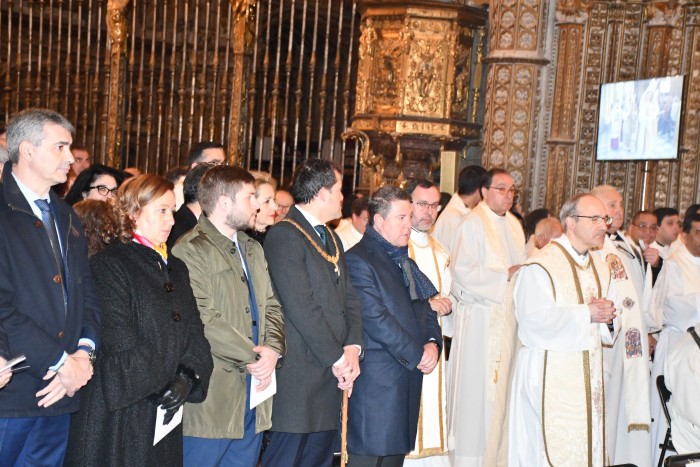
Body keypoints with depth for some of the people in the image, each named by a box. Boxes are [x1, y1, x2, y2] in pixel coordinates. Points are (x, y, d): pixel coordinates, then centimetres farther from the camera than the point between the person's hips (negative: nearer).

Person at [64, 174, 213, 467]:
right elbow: (121, 342, -14)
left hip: (166, 410, 6)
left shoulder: (177, 269, 17)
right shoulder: (109, 264, -6)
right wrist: (161, 387, -13)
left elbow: (195, 333, 9)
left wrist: (188, 378, -8)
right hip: (122, 408, -6)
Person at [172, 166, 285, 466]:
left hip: (253, 395, 8)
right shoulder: (191, 250, -10)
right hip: (212, 399, -7)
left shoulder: (253, 249, 18)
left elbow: (271, 306, 15)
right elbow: (204, 320, -18)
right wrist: (253, 357, -13)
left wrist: (272, 350, -4)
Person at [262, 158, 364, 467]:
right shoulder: (284, 236, -11)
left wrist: (353, 347, -2)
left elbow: (349, 299, 15)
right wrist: (337, 358, -13)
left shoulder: (331, 239, 19)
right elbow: (301, 307, -17)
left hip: (332, 374, 9)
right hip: (299, 375, -9)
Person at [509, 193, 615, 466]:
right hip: (549, 374, -8)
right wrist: (586, 314, -15)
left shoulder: (600, 267, 15)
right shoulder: (542, 265, -12)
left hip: (589, 371, 8)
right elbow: (534, 318, -21)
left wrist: (606, 314, -3)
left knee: (589, 445, 8)